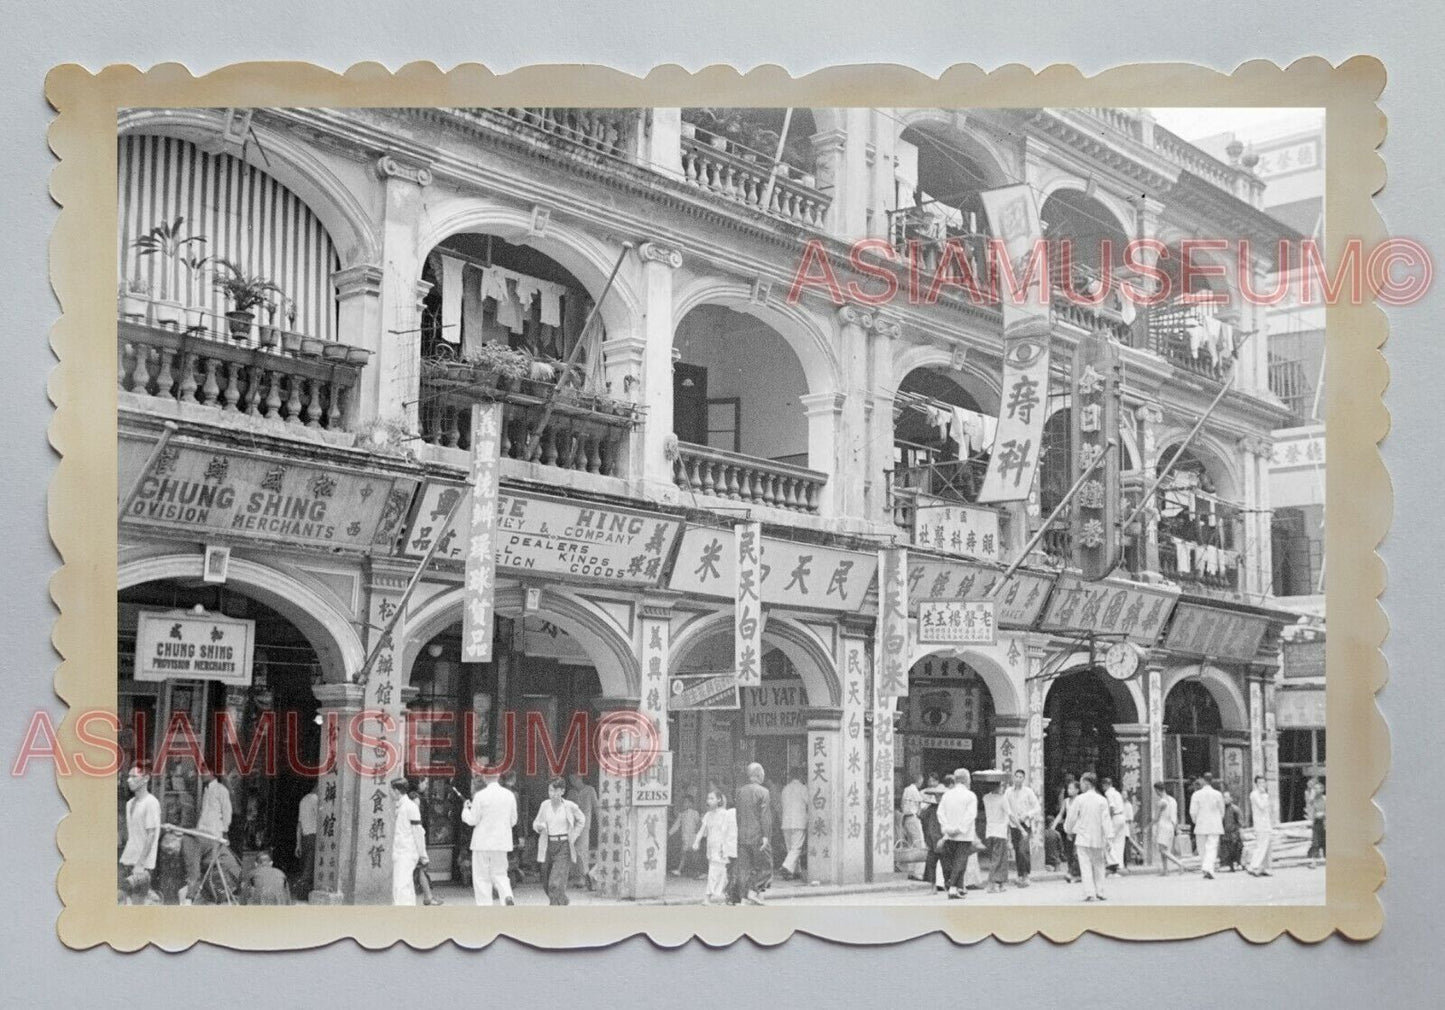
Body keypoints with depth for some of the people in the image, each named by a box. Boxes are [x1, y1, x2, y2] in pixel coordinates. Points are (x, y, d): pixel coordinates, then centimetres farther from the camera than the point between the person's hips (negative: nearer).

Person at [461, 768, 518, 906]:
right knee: (500, 874, 14)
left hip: (483, 842, -4)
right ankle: (507, 896, -12)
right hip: (502, 842, 4)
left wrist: (466, 809, 11)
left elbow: (472, 820, -7)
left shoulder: (480, 796, -13)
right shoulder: (509, 795, 1)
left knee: (482, 877, 6)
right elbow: (513, 821, 8)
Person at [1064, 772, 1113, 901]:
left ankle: (1089, 893, -11)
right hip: (1098, 839, 3)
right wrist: (1109, 837, -5)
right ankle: (1100, 892, 14)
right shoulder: (1102, 800, -1)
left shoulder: (1079, 799, -7)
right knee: (1098, 866, 14)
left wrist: (1068, 830, 19)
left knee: (1085, 866, -3)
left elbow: (1071, 818, 0)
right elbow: (1106, 819, -4)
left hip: (1083, 838, -3)